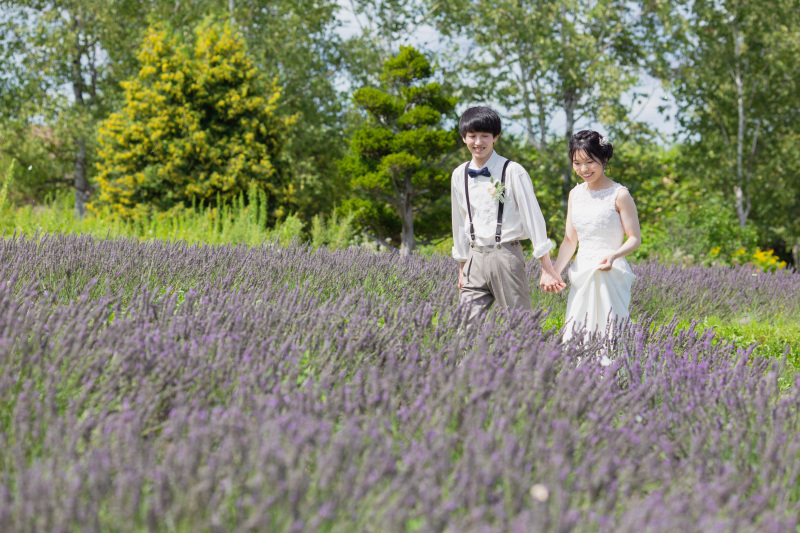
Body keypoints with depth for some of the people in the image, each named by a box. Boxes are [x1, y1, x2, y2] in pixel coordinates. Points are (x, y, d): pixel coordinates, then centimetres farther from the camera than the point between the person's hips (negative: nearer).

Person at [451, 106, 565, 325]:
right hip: (475, 259, 5)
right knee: (466, 325, 1)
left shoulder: (513, 172, -6)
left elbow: (533, 217, -6)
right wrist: (462, 267, 19)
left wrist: (547, 269, -9)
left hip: (506, 256, -4)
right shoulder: (459, 175, 9)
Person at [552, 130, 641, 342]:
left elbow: (635, 238, -5)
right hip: (581, 275, 5)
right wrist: (555, 271, -1)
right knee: (574, 336, 1)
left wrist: (614, 255, -25)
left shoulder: (619, 195, -6)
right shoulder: (575, 194, 11)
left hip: (611, 274, -5)